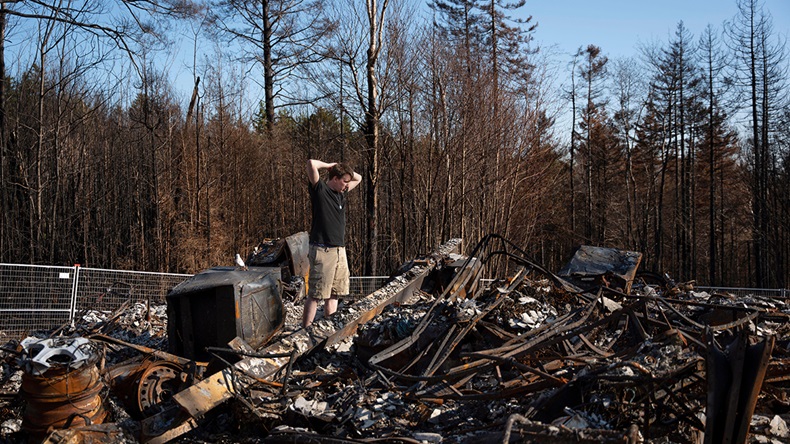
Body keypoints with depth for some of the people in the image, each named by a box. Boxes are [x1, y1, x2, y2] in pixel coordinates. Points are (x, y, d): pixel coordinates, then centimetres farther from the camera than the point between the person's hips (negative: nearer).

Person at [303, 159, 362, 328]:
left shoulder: (341, 193, 15)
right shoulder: (320, 189, -6)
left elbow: (358, 178, 31)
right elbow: (311, 164, -21)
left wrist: (340, 168, 14)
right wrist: (330, 166, -3)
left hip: (339, 249, 8)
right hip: (322, 250, -8)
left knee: (333, 294, 12)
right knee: (315, 294, -7)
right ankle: (305, 329, -3)